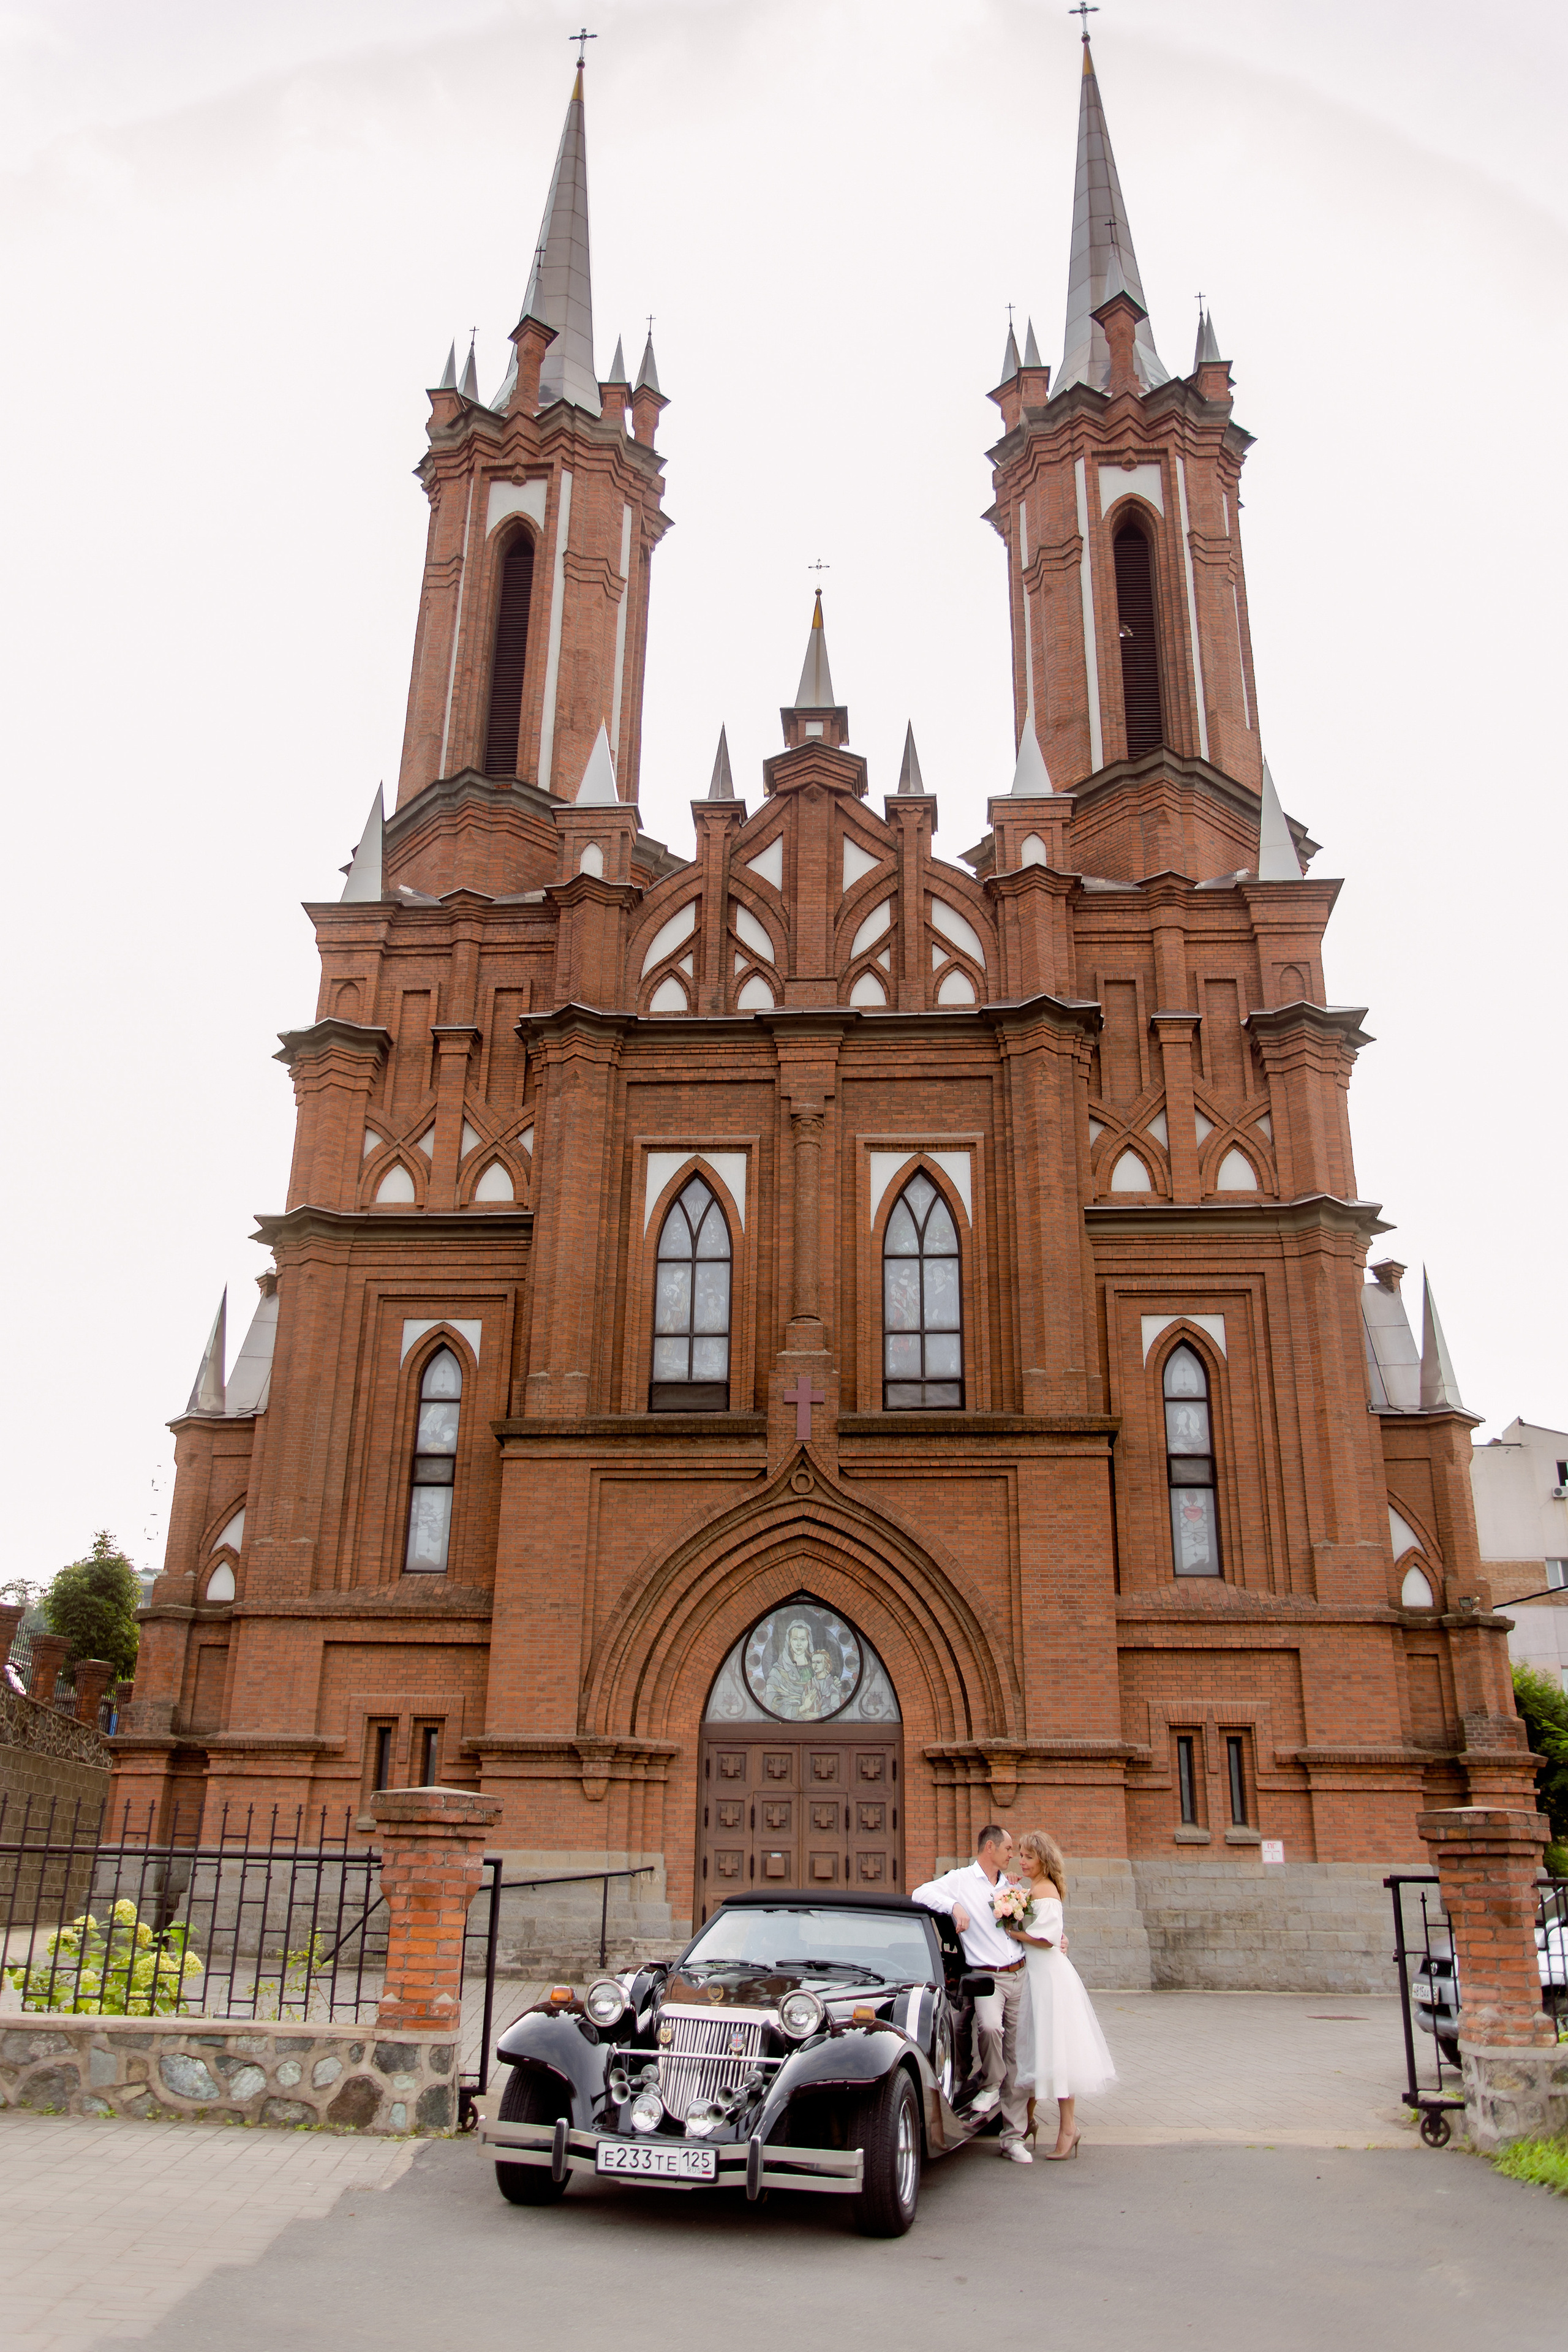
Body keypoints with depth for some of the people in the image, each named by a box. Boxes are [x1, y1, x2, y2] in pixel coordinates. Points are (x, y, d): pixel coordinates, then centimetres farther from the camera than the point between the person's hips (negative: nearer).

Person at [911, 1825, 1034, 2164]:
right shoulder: (960, 1880, 0)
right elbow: (920, 1894, -10)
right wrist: (954, 1906, -21)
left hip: (1019, 1976, 5)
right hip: (987, 1978, -5)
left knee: (1016, 2054, 3)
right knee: (990, 2026, -32)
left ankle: (1014, 2137, 11)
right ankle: (992, 2086, -2)